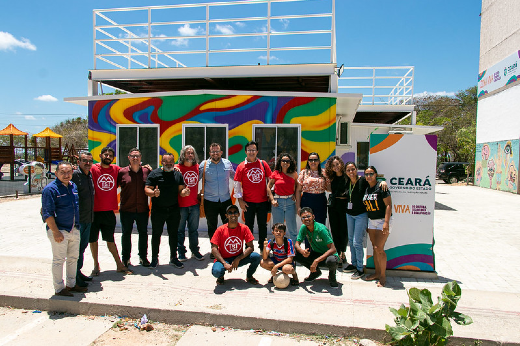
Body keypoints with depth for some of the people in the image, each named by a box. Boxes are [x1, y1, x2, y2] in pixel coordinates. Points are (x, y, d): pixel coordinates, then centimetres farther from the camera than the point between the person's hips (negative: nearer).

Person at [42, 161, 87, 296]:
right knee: (59, 260, 3)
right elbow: (47, 213, -15)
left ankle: (71, 284, 29)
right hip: (59, 231, -7)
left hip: (74, 230, 7)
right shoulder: (50, 189, -12)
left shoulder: (73, 186, 9)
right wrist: (55, 232, -19)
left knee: (73, 258, 15)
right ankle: (59, 288, 16)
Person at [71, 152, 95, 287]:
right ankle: (74, 277, 11)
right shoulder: (74, 174, -12)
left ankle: (78, 271, 29)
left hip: (88, 218, 8)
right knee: (76, 248, 0)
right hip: (77, 219, -8)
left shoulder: (90, 174, 12)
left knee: (82, 246, 17)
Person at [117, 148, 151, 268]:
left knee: (143, 233, 10)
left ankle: (143, 257, 26)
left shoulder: (146, 171, 2)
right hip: (126, 209, -1)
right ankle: (125, 258, 24)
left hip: (143, 209, 1)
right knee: (126, 234, 10)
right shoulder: (122, 172, -2)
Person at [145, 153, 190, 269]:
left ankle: (173, 258, 21)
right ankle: (155, 258, 19)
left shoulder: (178, 174, 9)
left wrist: (184, 192, -14)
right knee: (156, 234, 6)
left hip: (174, 210, 3)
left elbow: (181, 190, 9)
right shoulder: (154, 173, -2)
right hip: (158, 210, -3)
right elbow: (147, 189, -6)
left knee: (174, 234, 9)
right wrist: (153, 193, -27)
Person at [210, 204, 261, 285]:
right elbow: (214, 249, -13)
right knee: (216, 271, -35)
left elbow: (251, 247, -11)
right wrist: (224, 263, -22)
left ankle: (249, 276, 7)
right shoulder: (220, 230, -11)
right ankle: (221, 277, 6)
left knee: (256, 256, -24)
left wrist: (238, 259, -21)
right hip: (224, 259, -2)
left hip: (239, 258, 2)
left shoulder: (244, 228, -7)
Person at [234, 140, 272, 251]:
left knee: (263, 225, 11)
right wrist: (240, 200, -5)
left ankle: (263, 247, 25)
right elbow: (237, 184, -1)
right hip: (248, 202, -1)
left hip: (263, 201, 2)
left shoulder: (263, 164, 3)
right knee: (249, 226, 8)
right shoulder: (241, 166, -2)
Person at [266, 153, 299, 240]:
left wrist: (295, 195, 1)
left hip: (290, 201, 0)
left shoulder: (294, 174, 3)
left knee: (292, 228, 3)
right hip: (278, 202, 0)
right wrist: (272, 200, -4)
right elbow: (268, 187, 4)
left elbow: (298, 186, 17)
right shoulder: (276, 173, 1)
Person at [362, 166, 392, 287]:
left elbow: (388, 205, -15)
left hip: (383, 220, -6)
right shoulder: (366, 189, 8)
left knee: (379, 248, -9)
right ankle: (377, 273, 21)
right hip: (371, 221, 7)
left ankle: (383, 276, 4)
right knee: (375, 248, 10)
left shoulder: (381, 187, -12)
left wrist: (386, 222, -22)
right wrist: (366, 224, 12)